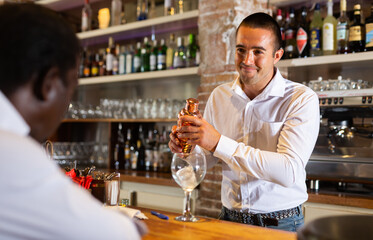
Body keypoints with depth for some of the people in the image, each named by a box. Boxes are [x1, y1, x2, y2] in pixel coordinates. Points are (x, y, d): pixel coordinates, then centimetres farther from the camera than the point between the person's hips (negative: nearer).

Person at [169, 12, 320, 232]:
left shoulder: (302, 99, -9)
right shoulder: (219, 96, 6)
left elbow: (289, 172, -21)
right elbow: (205, 161, 15)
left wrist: (218, 143, -26)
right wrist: (189, 149, -8)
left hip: (280, 224, -3)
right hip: (229, 219, 3)